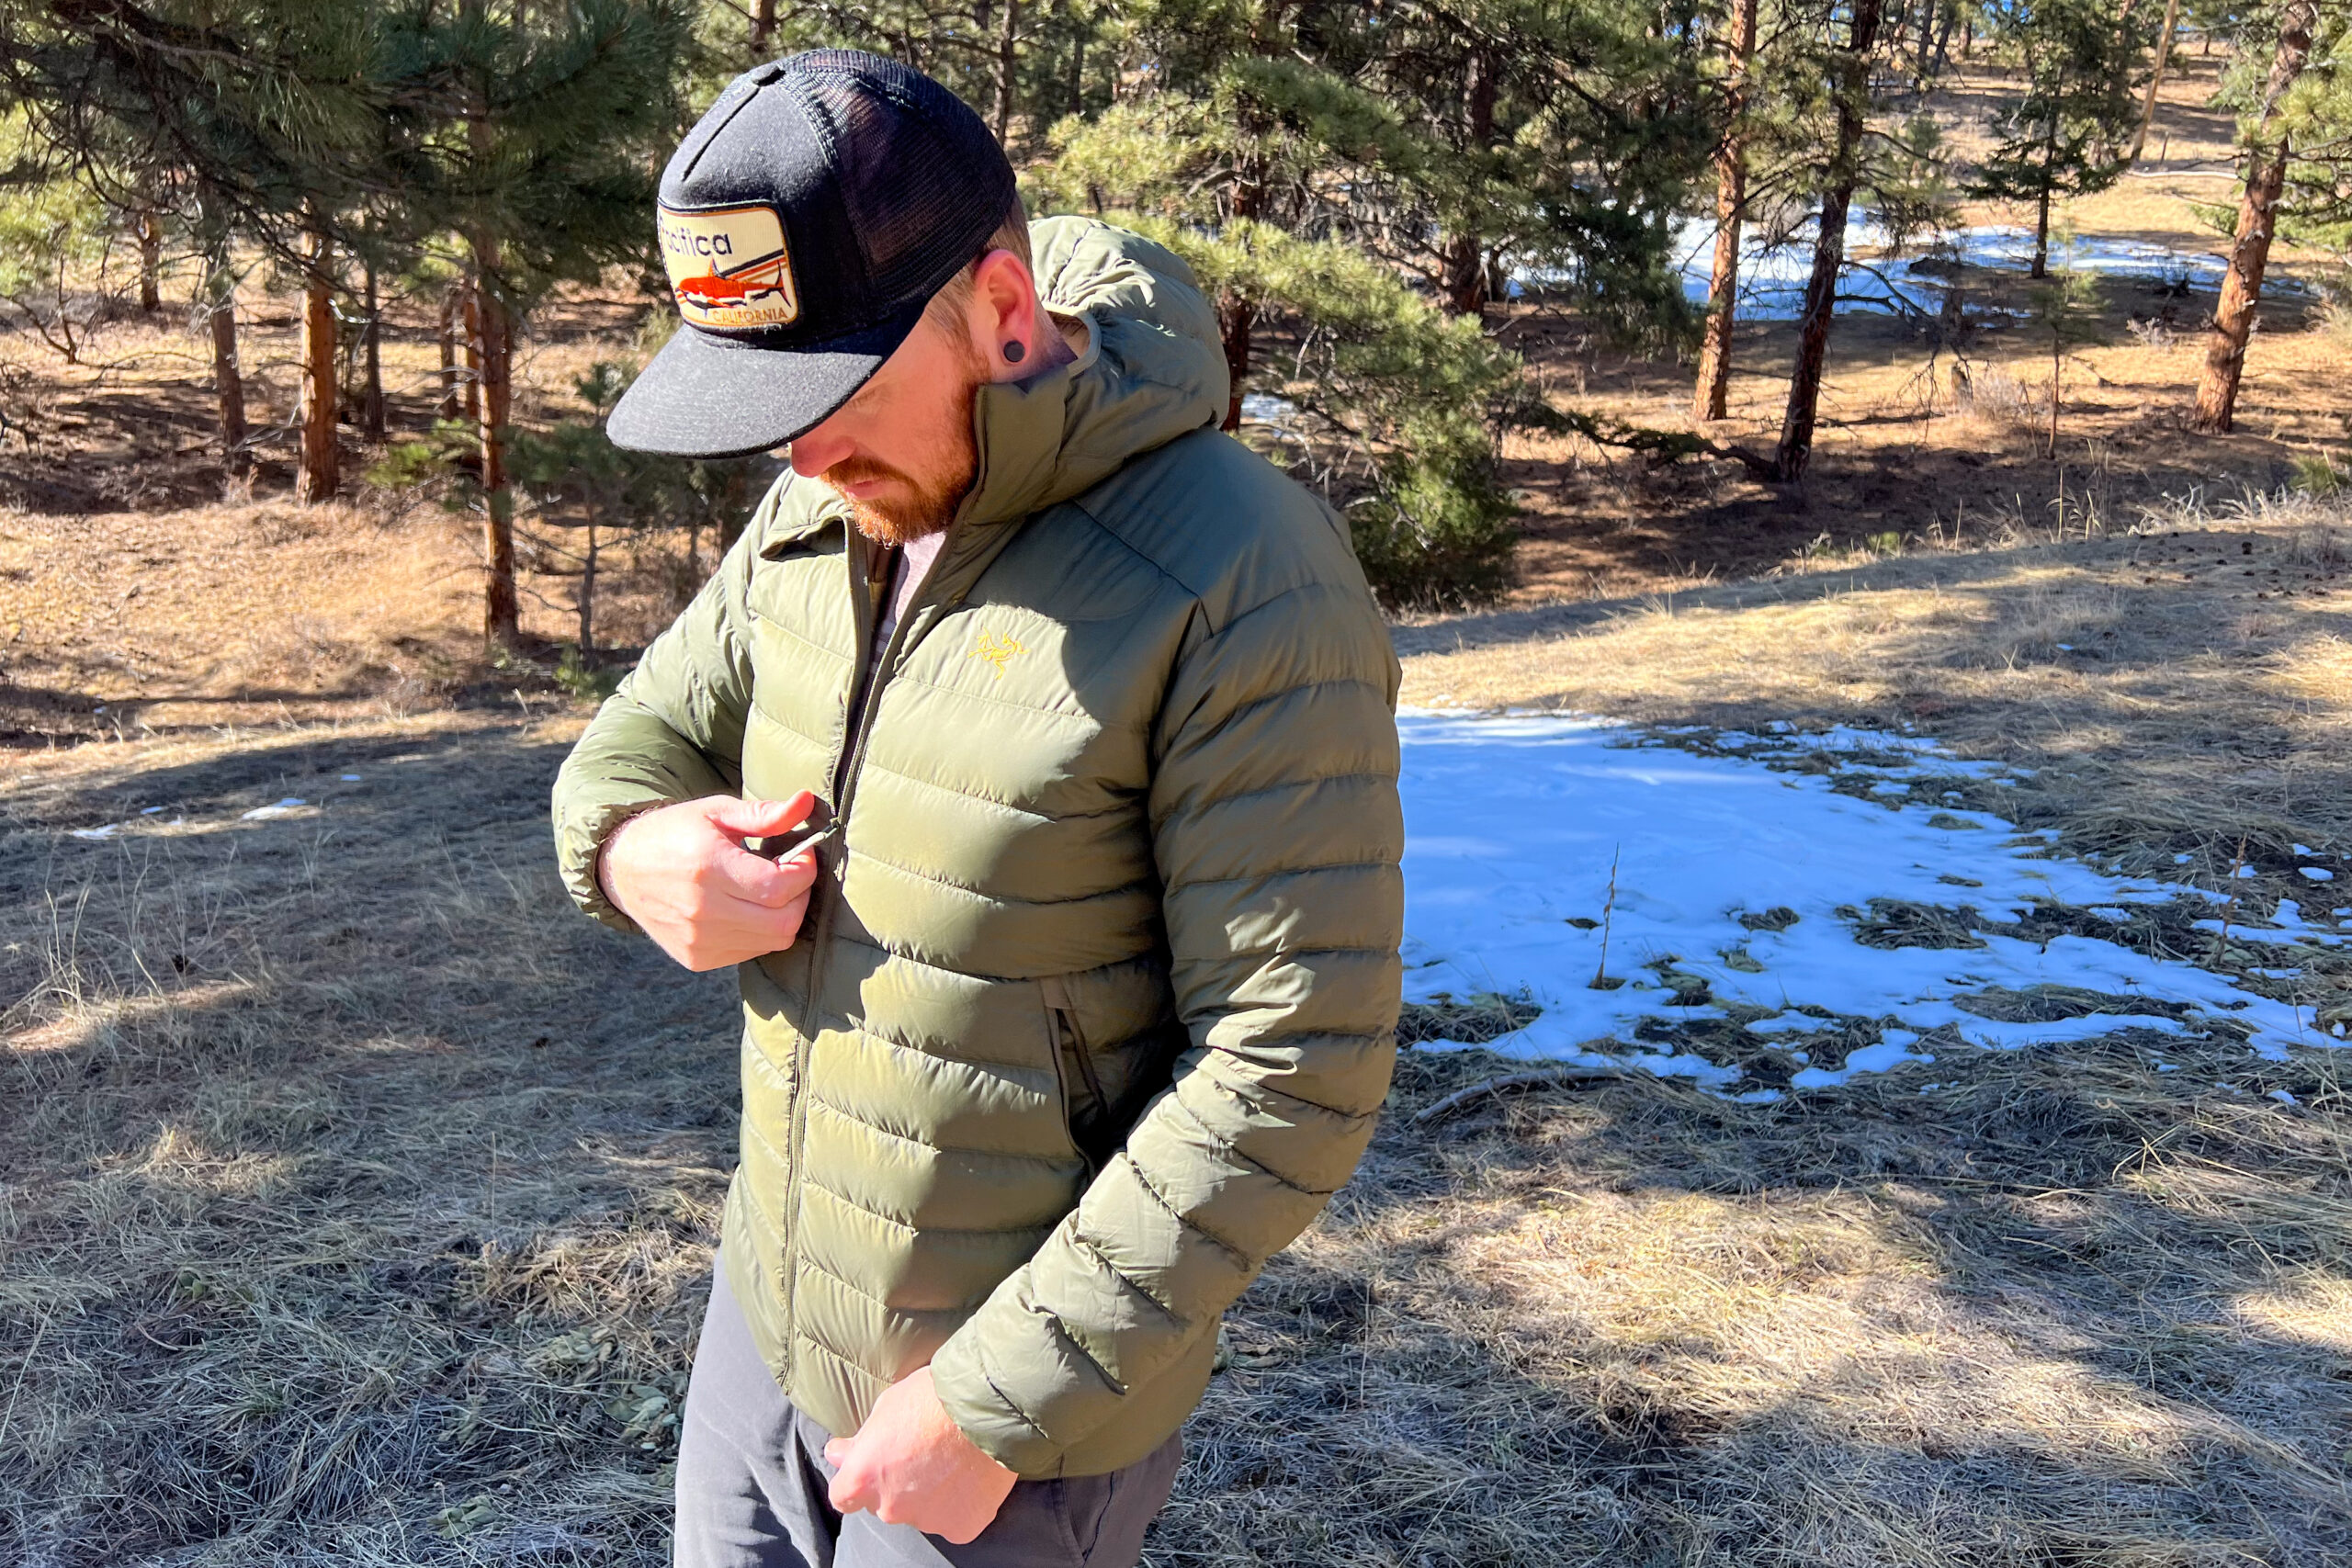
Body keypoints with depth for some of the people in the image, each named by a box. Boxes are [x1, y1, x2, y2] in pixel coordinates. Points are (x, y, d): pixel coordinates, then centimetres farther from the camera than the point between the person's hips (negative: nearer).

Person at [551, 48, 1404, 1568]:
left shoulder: (1242, 586, -24)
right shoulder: (822, 512, -2)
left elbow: (1293, 1073, -23)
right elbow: (633, 743, 11)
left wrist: (999, 1406, -20)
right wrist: (638, 848, -14)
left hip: (1027, 1389, -6)